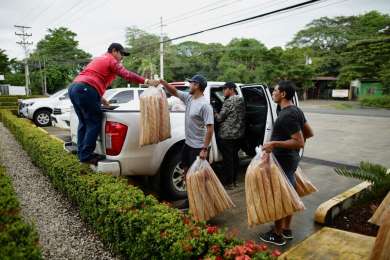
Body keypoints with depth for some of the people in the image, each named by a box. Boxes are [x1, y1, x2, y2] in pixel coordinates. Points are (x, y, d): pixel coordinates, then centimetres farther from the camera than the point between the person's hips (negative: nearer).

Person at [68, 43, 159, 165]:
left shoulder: (98, 59, 31)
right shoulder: (111, 60, 3)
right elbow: (127, 75, -12)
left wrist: (99, 97, 24)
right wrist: (147, 81, -17)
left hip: (74, 87, 10)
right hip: (85, 90, -10)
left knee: (84, 122, 16)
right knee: (94, 123, -4)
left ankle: (82, 153, 19)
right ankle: (86, 155, -3)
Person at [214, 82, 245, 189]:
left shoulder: (229, 101, -15)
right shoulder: (241, 100, 11)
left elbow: (220, 117, -14)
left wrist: (215, 114, 8)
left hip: (227, 135, -8)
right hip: (239, 134, 9)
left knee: (228, 158, 0)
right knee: (235, 156, 16)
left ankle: (229, 183, 7)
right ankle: (234, 180, 26)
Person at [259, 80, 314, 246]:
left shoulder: (287, 115, -23)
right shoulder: (296, 110, 8)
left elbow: (300, 142, -25)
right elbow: (309, 133, 15)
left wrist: (275, 143, -26)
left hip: (282, 160, -10)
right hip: (291, 158, 10)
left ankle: (277, 235, 16)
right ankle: (286, 229, 32)